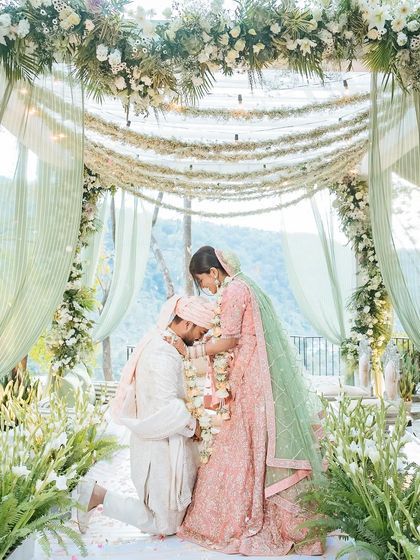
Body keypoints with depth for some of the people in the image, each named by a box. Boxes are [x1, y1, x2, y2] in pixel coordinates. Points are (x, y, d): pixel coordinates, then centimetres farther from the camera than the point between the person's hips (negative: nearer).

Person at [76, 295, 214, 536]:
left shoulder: (157, 342, 6)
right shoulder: (164, 355, -25)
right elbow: (169, 409, -28)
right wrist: (194, 426, -12)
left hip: (156, 439, 10)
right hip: (162, 447, -10)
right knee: (165, 524, 5)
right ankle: (99, 496, 4)